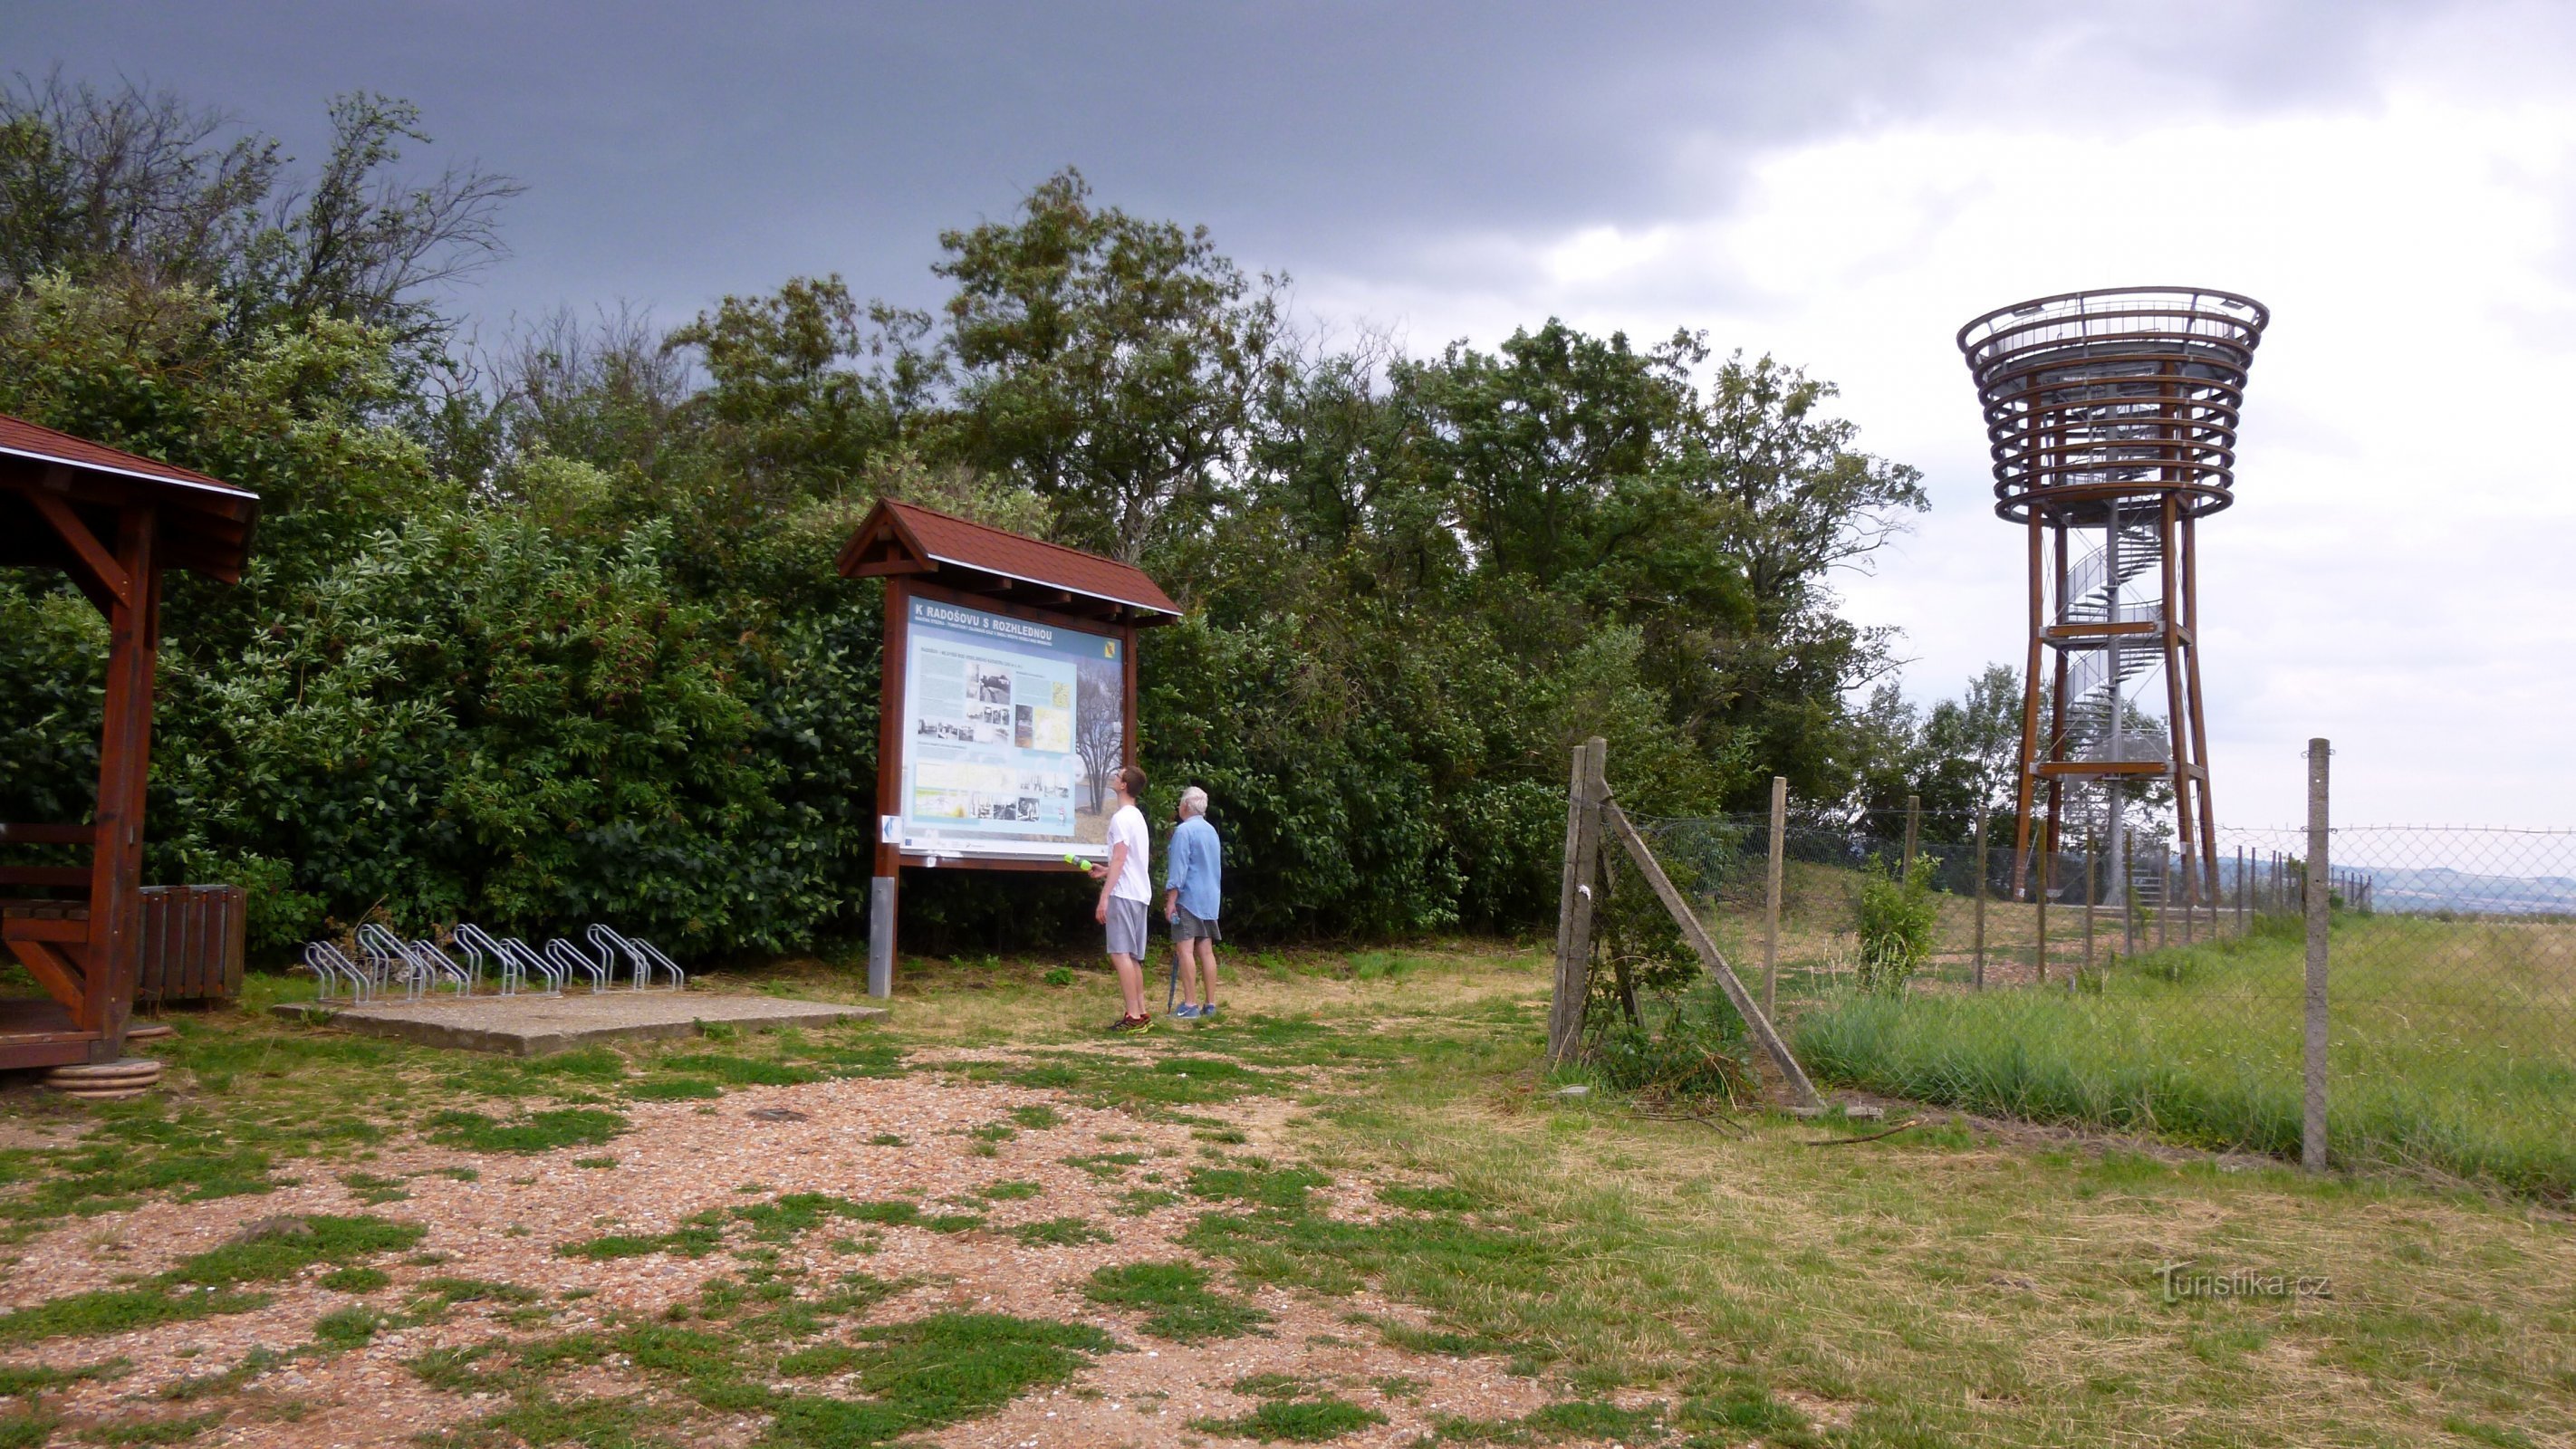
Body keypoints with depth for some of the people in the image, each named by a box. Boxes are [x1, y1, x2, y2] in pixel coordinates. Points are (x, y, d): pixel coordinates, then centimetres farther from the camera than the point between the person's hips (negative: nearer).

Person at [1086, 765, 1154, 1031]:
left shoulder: (1121, 818, -12)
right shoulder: (1137, 817, 18)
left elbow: (1119, 859, -18)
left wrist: (1104, 897, -20)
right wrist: (1106, 871, 27)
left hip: (1123, 894, -10)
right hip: (1140, 894, 10)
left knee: (1120, 954, -10)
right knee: (1132, 957, 12)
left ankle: (1133, 1016, -14)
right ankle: (1141, 1013, 14)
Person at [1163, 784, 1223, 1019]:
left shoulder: (1183, 831, -11)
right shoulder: (1212, 831, 14)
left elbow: (1178, 869, -16)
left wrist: (1170, 900, -16)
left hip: (1188, 898, -8)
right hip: (1210, 899, 8)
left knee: (1185, 950, -8)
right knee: (1206, 951, 8)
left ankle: (1189, 1006, -12)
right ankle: (1210, 1004, 9)